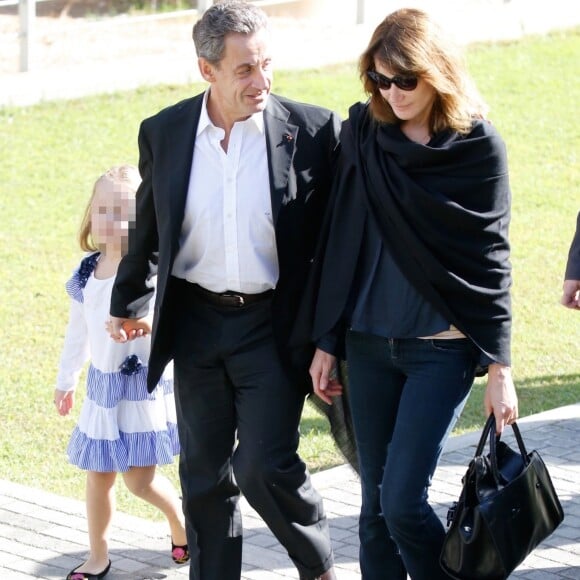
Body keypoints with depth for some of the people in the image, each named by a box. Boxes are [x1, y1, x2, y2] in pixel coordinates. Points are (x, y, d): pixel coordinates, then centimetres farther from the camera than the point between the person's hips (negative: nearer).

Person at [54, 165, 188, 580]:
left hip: (144, 382, -6)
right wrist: (66, 380, 23)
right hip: (103, 384, 6)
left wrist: (149, 323, -40)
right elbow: (78, 329, 16)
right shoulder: (86, 272, 4)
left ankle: (181, 519, 25)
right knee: (98, 474, 11)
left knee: (139, 477, -5)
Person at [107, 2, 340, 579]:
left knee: (264, 466, -10)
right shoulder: (163, 133, -1)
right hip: (196, 321, 3)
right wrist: (126, 302, 25)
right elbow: (147, 227, 15)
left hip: (274, 326, -3)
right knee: (204, 472, 11)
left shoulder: (312, 130, -9)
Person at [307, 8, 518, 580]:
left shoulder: (478, 146, -7)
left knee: (402, 500, -10)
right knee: (375, 502, 7)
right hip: (369, 343, 4)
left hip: (443, 348, -4)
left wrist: (499, 368, -5)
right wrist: (326, 342, 7)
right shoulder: (362, 132, 2)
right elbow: (340, 241, 7)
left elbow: (491, 260, -4)